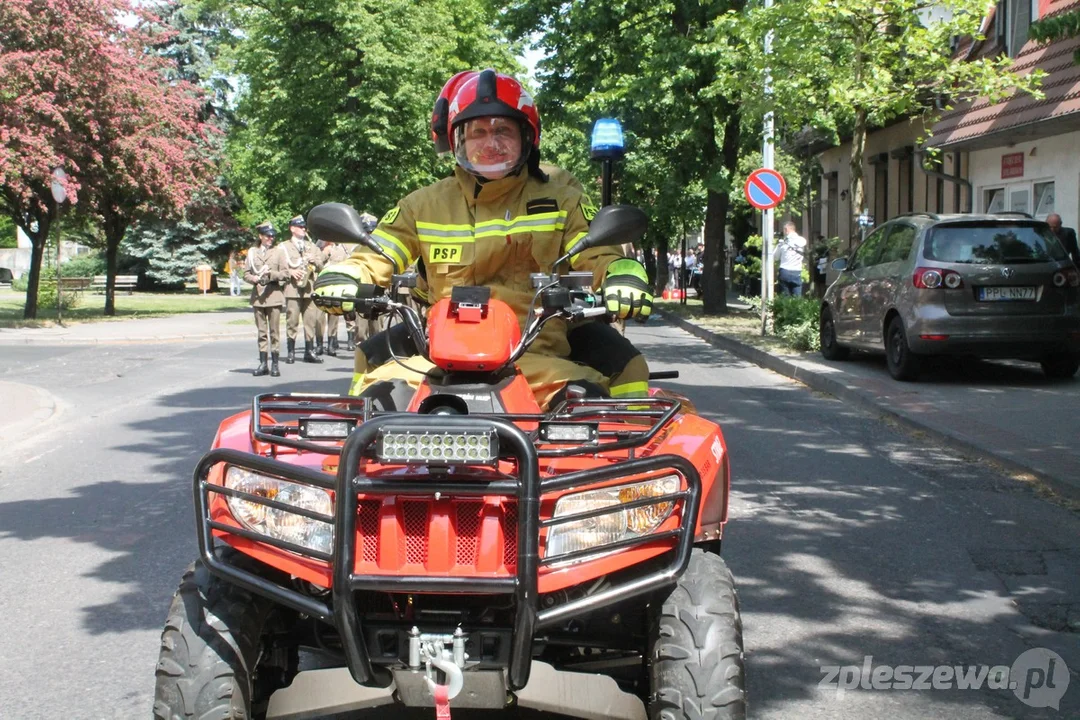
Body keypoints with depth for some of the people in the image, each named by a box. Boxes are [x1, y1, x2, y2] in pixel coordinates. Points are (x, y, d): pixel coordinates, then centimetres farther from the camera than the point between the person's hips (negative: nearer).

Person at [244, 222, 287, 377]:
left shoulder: (278, 252, 6)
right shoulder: (252, 252, 10)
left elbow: (285, 274, 2)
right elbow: (246, 273, 10)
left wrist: (271, 274, -14)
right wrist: (254, 279, -11)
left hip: (274, 295, -2)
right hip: (258, 296, 2)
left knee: (274, 331, -1)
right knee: (261, 332, 5)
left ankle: (275, 364, 3)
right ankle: (263, 364, 9)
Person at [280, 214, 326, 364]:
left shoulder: (312, 246, 22)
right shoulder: (283, 247, 10)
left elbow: (320, 266, 17)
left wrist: (314, 260, -3)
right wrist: (291, 272, -15)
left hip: (310, 288, 3)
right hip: (292, 288, -3)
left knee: (311, 320, 0)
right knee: (292, 321, -5)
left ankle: (309, 351, 5)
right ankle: (291, 352, -1)